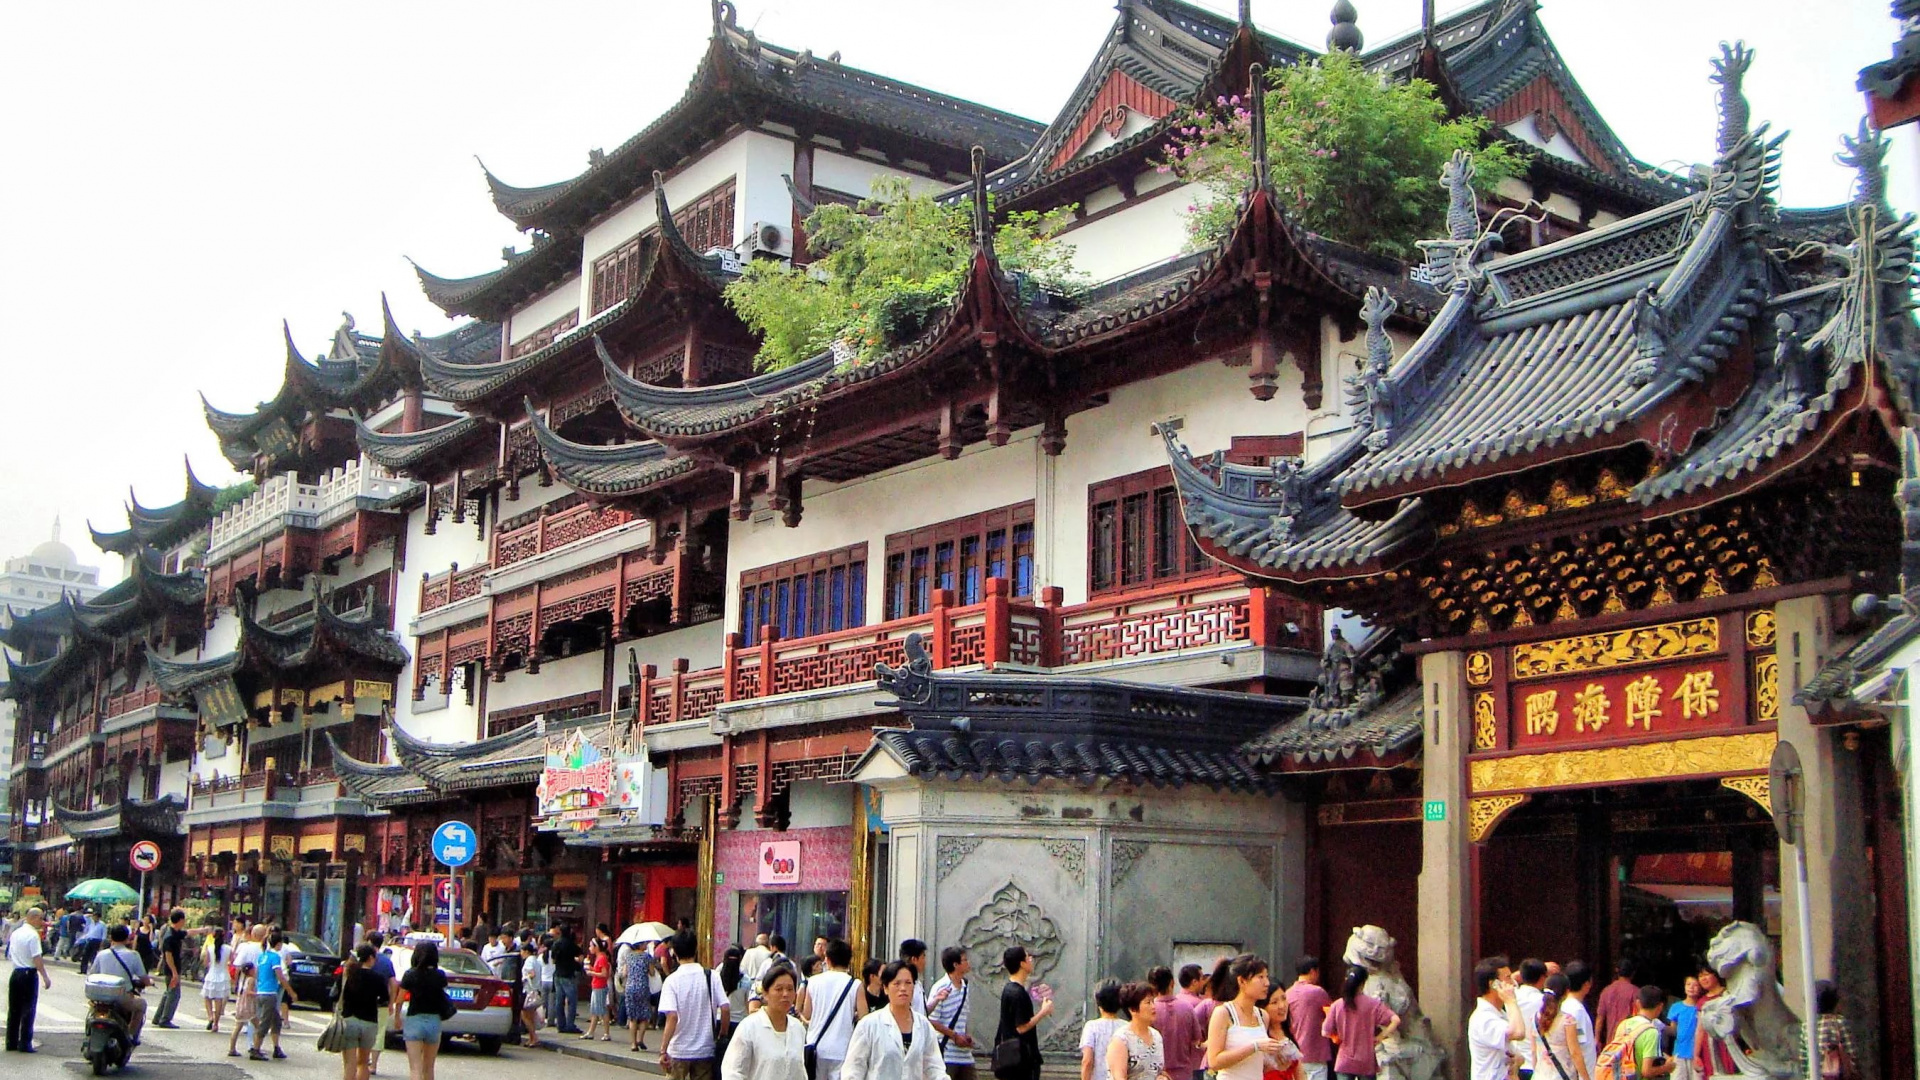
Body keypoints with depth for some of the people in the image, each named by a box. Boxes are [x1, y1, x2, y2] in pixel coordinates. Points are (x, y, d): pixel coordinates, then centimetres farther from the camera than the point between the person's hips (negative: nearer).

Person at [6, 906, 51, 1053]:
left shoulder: (15, 933, 10)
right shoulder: (33, 935, -15)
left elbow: (9, 955, 18)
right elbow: (37, 959, -20)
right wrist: (45, 977, -18)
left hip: (15, 973, 8)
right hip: (29, 974, -8)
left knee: (13, 1009, 13)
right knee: (28, 1010, -1)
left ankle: (11, 1042, 17)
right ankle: (25, 1044, 0)